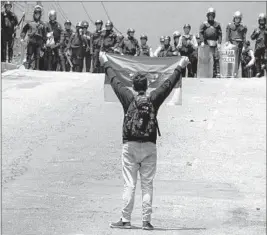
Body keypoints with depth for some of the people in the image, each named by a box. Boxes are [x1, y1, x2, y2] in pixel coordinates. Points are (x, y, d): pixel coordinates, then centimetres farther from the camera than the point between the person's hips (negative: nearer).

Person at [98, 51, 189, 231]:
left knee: (129, 185, 1)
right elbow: (169, 84, 8)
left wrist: (106, 63, 22)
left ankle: (125, 220, 1)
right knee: (147, 185, 4)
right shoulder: (154, 99, -2)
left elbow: (115, 81, 10)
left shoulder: (129, 98, -1)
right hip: (149, 146, 0)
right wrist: (180, 67, 19)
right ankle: (147, 221, 3)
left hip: (130, 146, 0)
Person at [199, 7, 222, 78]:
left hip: (214, 43, 2)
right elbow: (201, 32, 1)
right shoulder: (204, 24, 6)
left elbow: (220, 34, 12)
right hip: (206, 43, -2)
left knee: (216, 58, -5)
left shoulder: (217, 24, 12)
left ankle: (217, 73, -4)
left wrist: (219, 43, 2)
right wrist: (202, 41, -10)